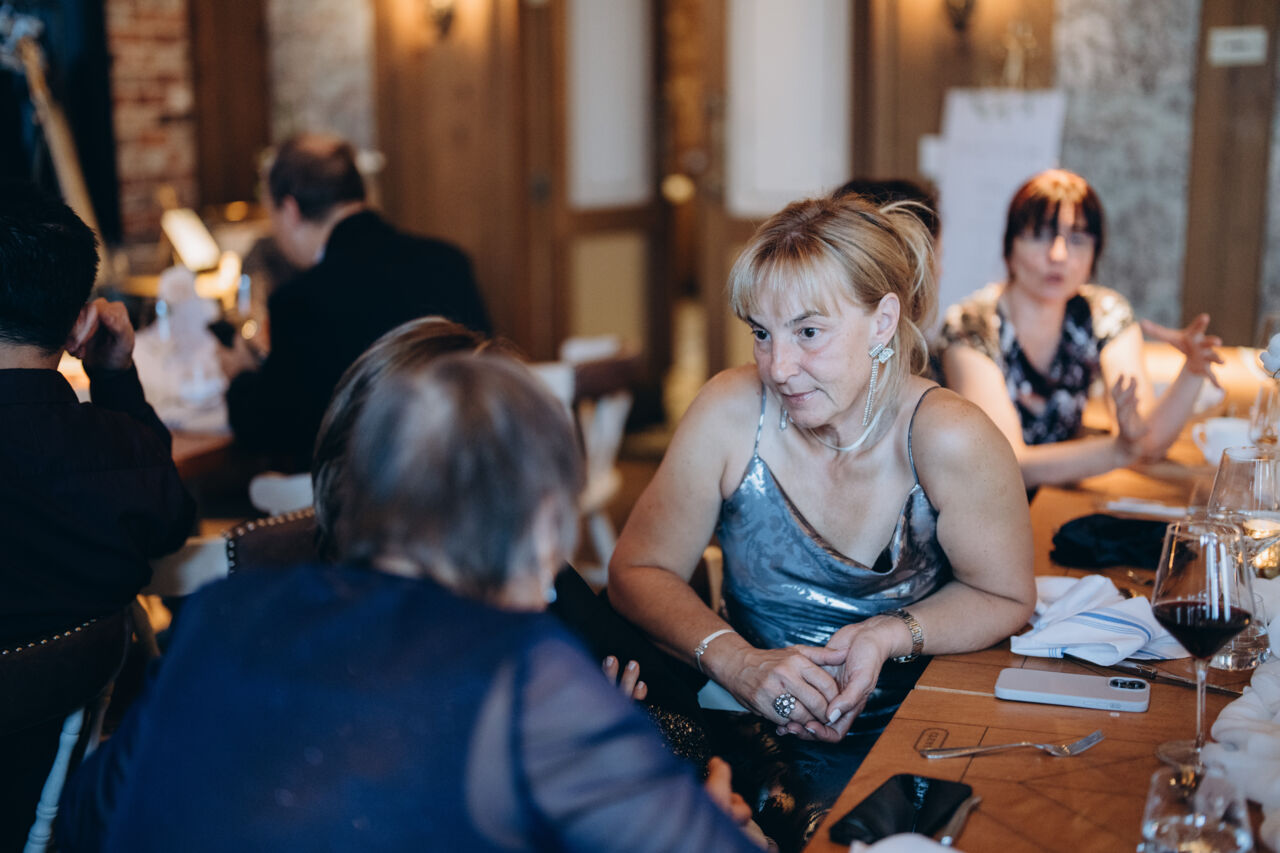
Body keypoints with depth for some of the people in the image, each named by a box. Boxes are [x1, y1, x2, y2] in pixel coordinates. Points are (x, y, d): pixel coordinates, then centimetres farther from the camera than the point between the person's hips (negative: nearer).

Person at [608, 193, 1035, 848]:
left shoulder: (950, 441, -17)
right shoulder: (731, 413, -13)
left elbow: (1004, 598, 0)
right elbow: (639, 571, -2)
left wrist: (891, 634, -18)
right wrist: (736, 660, -19)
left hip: (904, 734, -1)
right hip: (752, 723, 2)